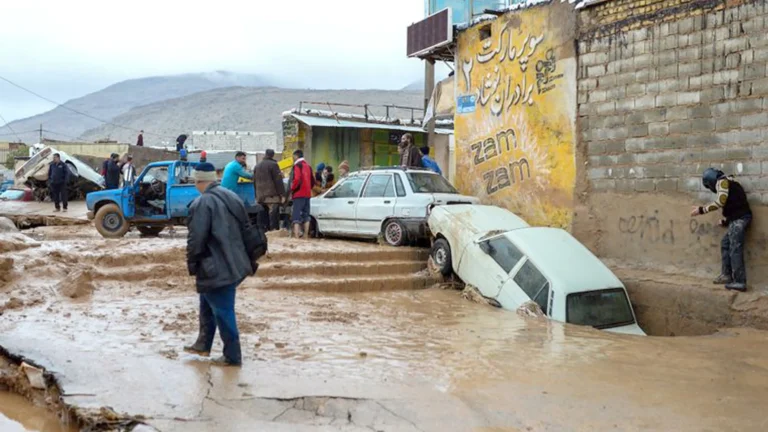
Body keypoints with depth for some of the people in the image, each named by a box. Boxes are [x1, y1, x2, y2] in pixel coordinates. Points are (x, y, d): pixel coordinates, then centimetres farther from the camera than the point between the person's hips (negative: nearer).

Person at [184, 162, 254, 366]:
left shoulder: (202, 203, -17)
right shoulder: (232, 197, 9)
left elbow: (196, 239, -19)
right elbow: (245, 229, 16)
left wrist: (192, 263, -4)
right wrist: (249, 260, 23)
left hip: (215, 269, -9)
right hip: (233, 264, 9)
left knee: (223, 311, 1)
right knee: (208, 304, 24)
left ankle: (232, 356, 9)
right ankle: (203, 344, 35)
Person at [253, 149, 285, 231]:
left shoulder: (257, 166, 17)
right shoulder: (273, 165, -6)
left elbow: (255, 182, 21)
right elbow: (278, 181, -11)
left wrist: (257, 195, 23)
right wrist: (282, 194, -10)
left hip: (261, 196, 7)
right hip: (272, 195, -7)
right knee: (274, 214, -8)